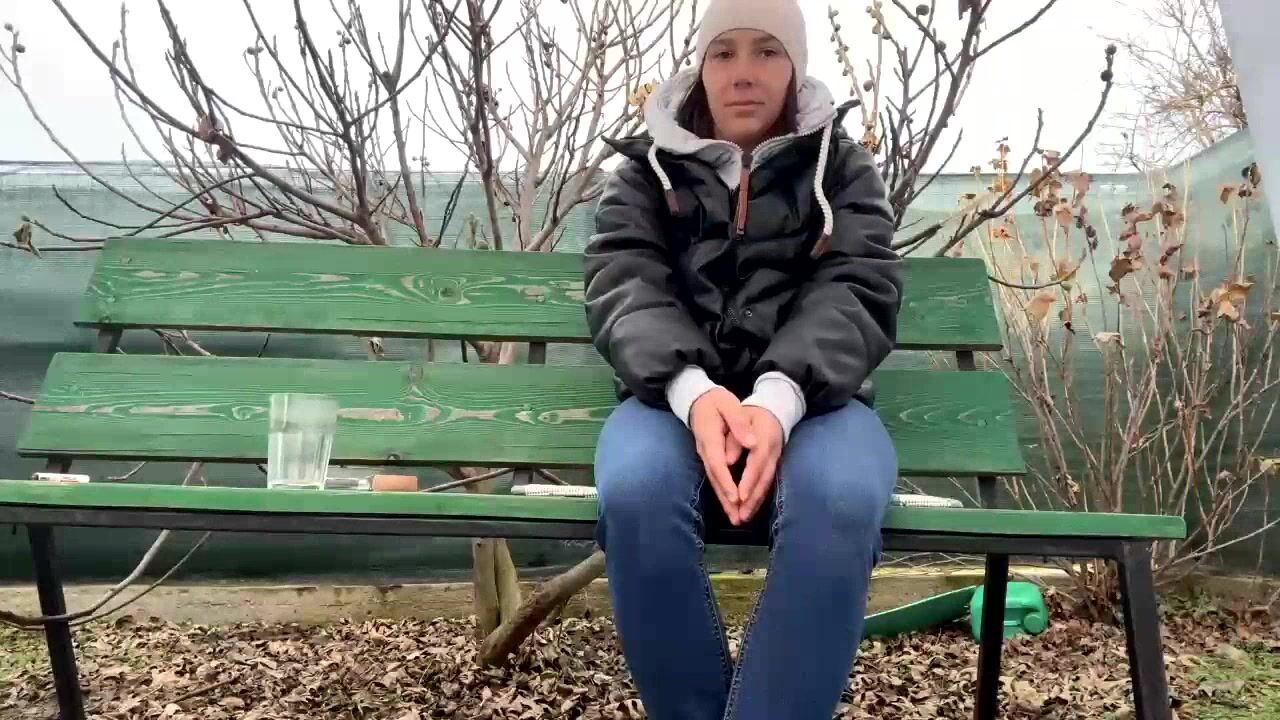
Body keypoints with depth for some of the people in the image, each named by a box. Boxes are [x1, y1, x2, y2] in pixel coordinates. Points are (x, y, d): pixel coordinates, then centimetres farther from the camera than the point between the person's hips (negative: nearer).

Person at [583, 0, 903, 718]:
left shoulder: (844, 168, 13)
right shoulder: (648, 168, 15)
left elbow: (859, 292, -3)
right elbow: (624, 287, -2)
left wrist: (779, 397, -25)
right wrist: (693, 390, -24)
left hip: (810, 397, 0)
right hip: (678, 394, 1)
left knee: (841, 500, -35)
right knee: (636, 492, -34)